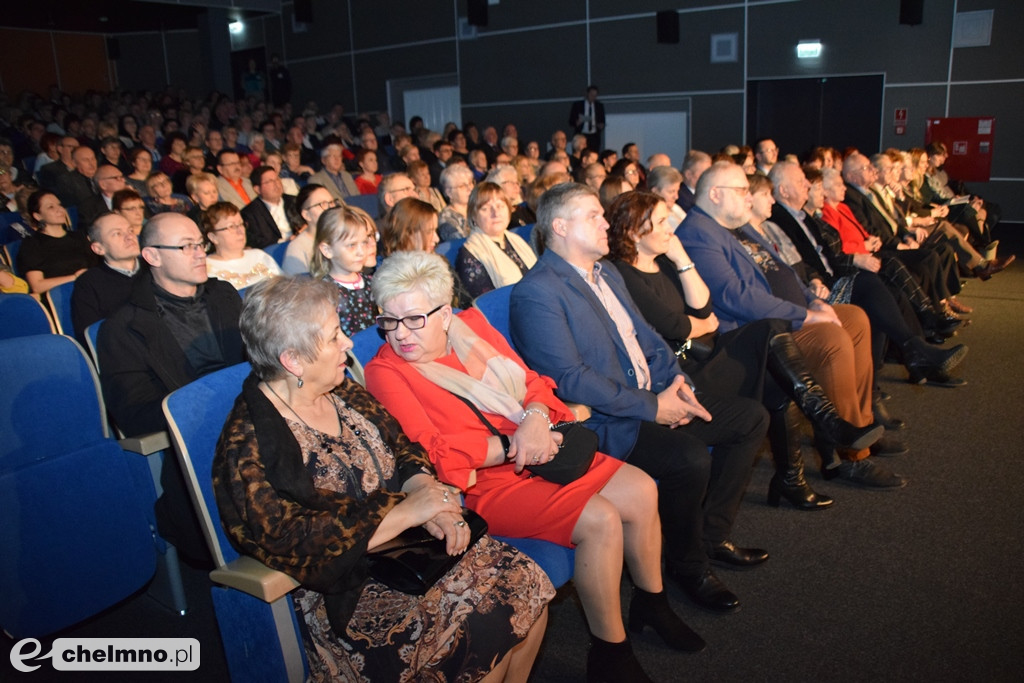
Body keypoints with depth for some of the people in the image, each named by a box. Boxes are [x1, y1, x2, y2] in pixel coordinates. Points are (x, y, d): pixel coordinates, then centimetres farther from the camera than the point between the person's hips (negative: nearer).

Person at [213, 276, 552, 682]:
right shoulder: (248, 445, -16)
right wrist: (405, 512, -22)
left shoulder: (343, 392, 6)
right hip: (343, 593, -7)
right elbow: (294, 544, -22)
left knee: (528, 585, -10)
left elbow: (402, 450, 11)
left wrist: (430, 496, -11)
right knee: (477, 627, -23)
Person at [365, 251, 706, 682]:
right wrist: (511, 446, -21)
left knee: (641, 491, -3)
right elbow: (433, 455, -20)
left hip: (538, 448, 7)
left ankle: (651, 602, 23)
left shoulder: (472, 324, 6)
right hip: (485, 484, -7)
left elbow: (532, 382, 8)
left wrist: (537, 417, -14)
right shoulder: (384, 372, -11)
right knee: (600, 520, -22)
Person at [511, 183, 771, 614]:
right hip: (602, 421, -10)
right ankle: (688, 567, -3)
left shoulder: (607, 274, 16)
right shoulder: (536, 293, -15)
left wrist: (676, 381, -2)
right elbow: (569, 379, -22)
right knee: (688, 456, -31)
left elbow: (647, 338, 18)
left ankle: (712, 535, 17)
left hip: (654, 399, 10)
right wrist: (651, 407, -20)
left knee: (752, 418, 7)